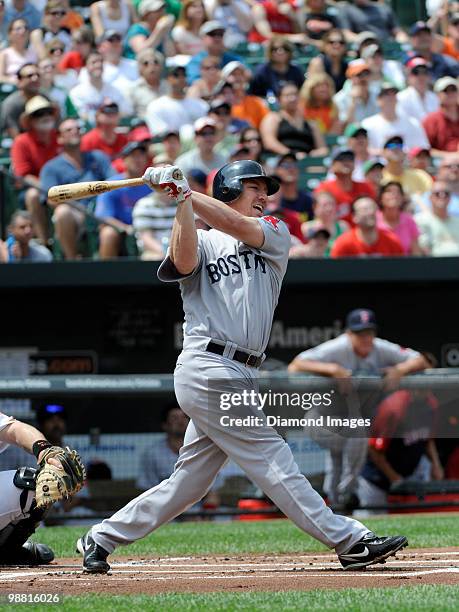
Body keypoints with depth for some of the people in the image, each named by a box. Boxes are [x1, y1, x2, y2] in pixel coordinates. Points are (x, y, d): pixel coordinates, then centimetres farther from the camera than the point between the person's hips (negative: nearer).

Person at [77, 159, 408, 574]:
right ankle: (348, 541, -10)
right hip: (207, 371, -6)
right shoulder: (201, 241, 8)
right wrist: (182, 202, -19)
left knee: (189, 481, 9)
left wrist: (186, 191, -7)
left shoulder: (275, 234, 17)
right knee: (272, 459, -8)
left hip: (239, 377, 6)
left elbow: (237, 226, -3)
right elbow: (184, 262, -15)